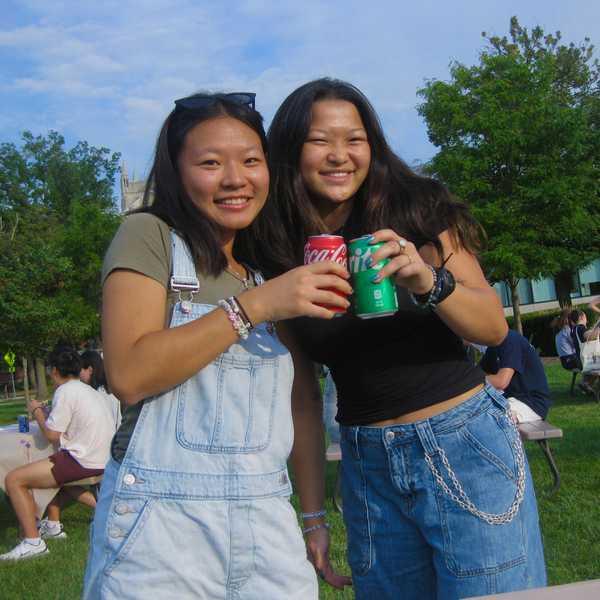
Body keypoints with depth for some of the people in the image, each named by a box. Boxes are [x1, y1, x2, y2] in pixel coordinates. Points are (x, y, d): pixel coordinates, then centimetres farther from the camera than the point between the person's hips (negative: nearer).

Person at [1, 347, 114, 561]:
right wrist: (47, 412, 20)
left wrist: (37, 411, 3)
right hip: (102, 460, 10)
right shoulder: (88, 390, 16)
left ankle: (32, 542, -8)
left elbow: (52, 435, -12)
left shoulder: (65, 391, -11)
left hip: (85, 461, -10)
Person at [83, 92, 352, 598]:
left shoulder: (272, 269, 14)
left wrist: (315, 518, 11)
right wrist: (253, 304, -18)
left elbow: (297, 404, 13)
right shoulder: (149, 237, -3)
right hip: (162, 522, -4)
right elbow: (129, 374, -16)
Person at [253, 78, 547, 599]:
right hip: (367, 464, 3)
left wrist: (429, 281, -27)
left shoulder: (417, 210, -8)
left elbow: (495, 328, -8)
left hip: (465, 445, -2)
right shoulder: (278, 257, 0)